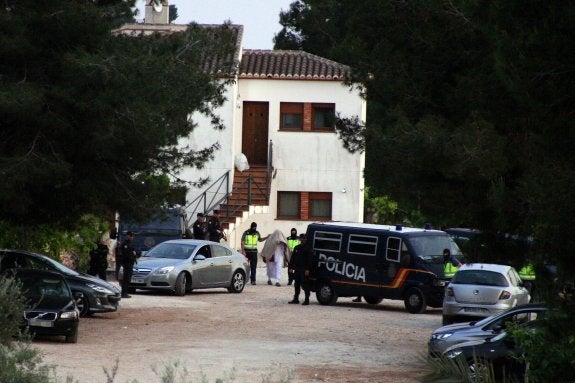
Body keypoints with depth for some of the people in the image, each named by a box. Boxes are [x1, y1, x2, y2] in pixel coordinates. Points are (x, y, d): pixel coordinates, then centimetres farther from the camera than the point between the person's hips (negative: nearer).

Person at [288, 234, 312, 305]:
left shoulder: (307, 248, -4)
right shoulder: (297, 248, 15)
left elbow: (309, 260, -9)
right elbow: (292, 258, 16)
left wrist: (307, 269, -16)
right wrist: (291, 267, 7)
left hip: (304, 269, -6)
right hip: (297, 269, 6)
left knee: (305, 284, -7)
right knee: (296, 284, 11)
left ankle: (307, 300, -5)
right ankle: (296, 299, 17)